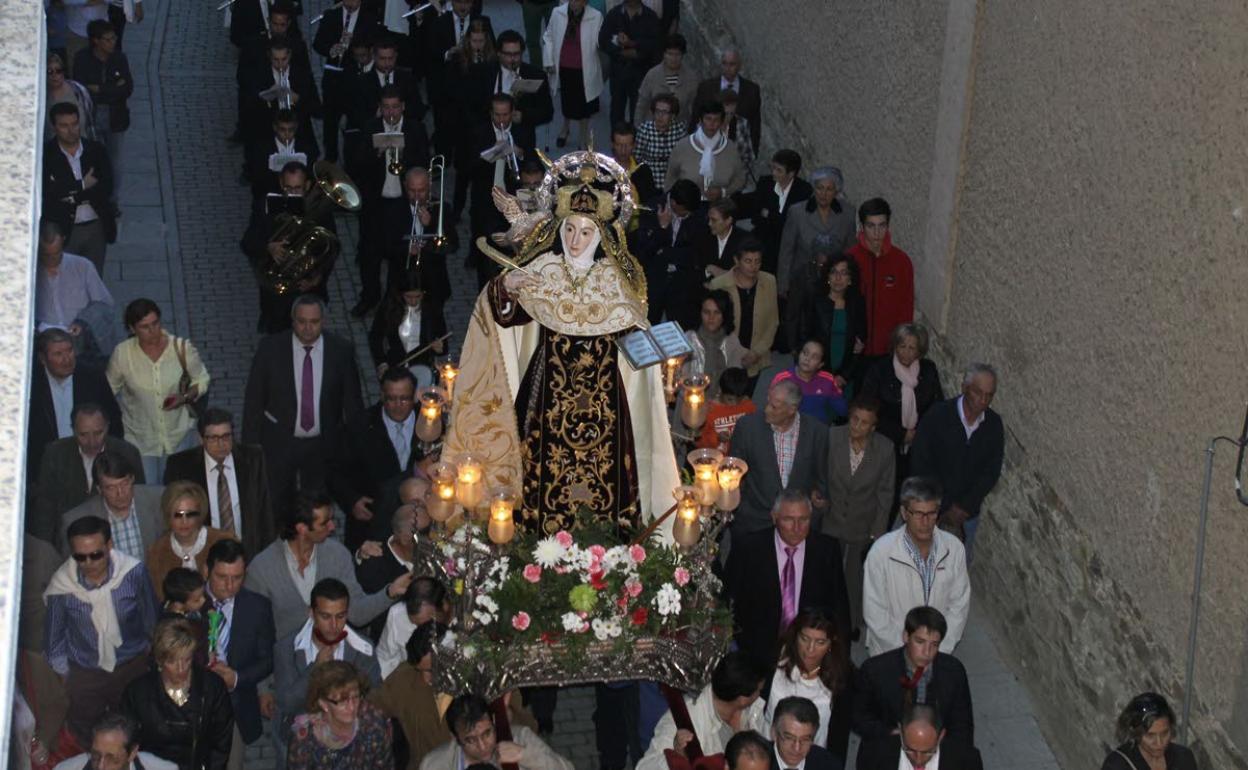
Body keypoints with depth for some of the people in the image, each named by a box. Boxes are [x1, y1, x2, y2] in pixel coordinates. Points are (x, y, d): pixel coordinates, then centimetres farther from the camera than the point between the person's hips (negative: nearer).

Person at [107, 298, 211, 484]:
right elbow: (109, 390, 5)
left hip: (179, 436, 0)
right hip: (139, 439, 0)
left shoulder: (181, 347, -13)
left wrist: (185, 397, -16)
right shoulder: (122, 353, -12)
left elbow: (202, 380, 2)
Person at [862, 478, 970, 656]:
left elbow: (959, 605, 3)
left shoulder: (954, 548, -3)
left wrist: (940, 650, -5)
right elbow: (875, 614, -9)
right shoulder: (881, 552, -12)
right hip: (891, 652, -2)